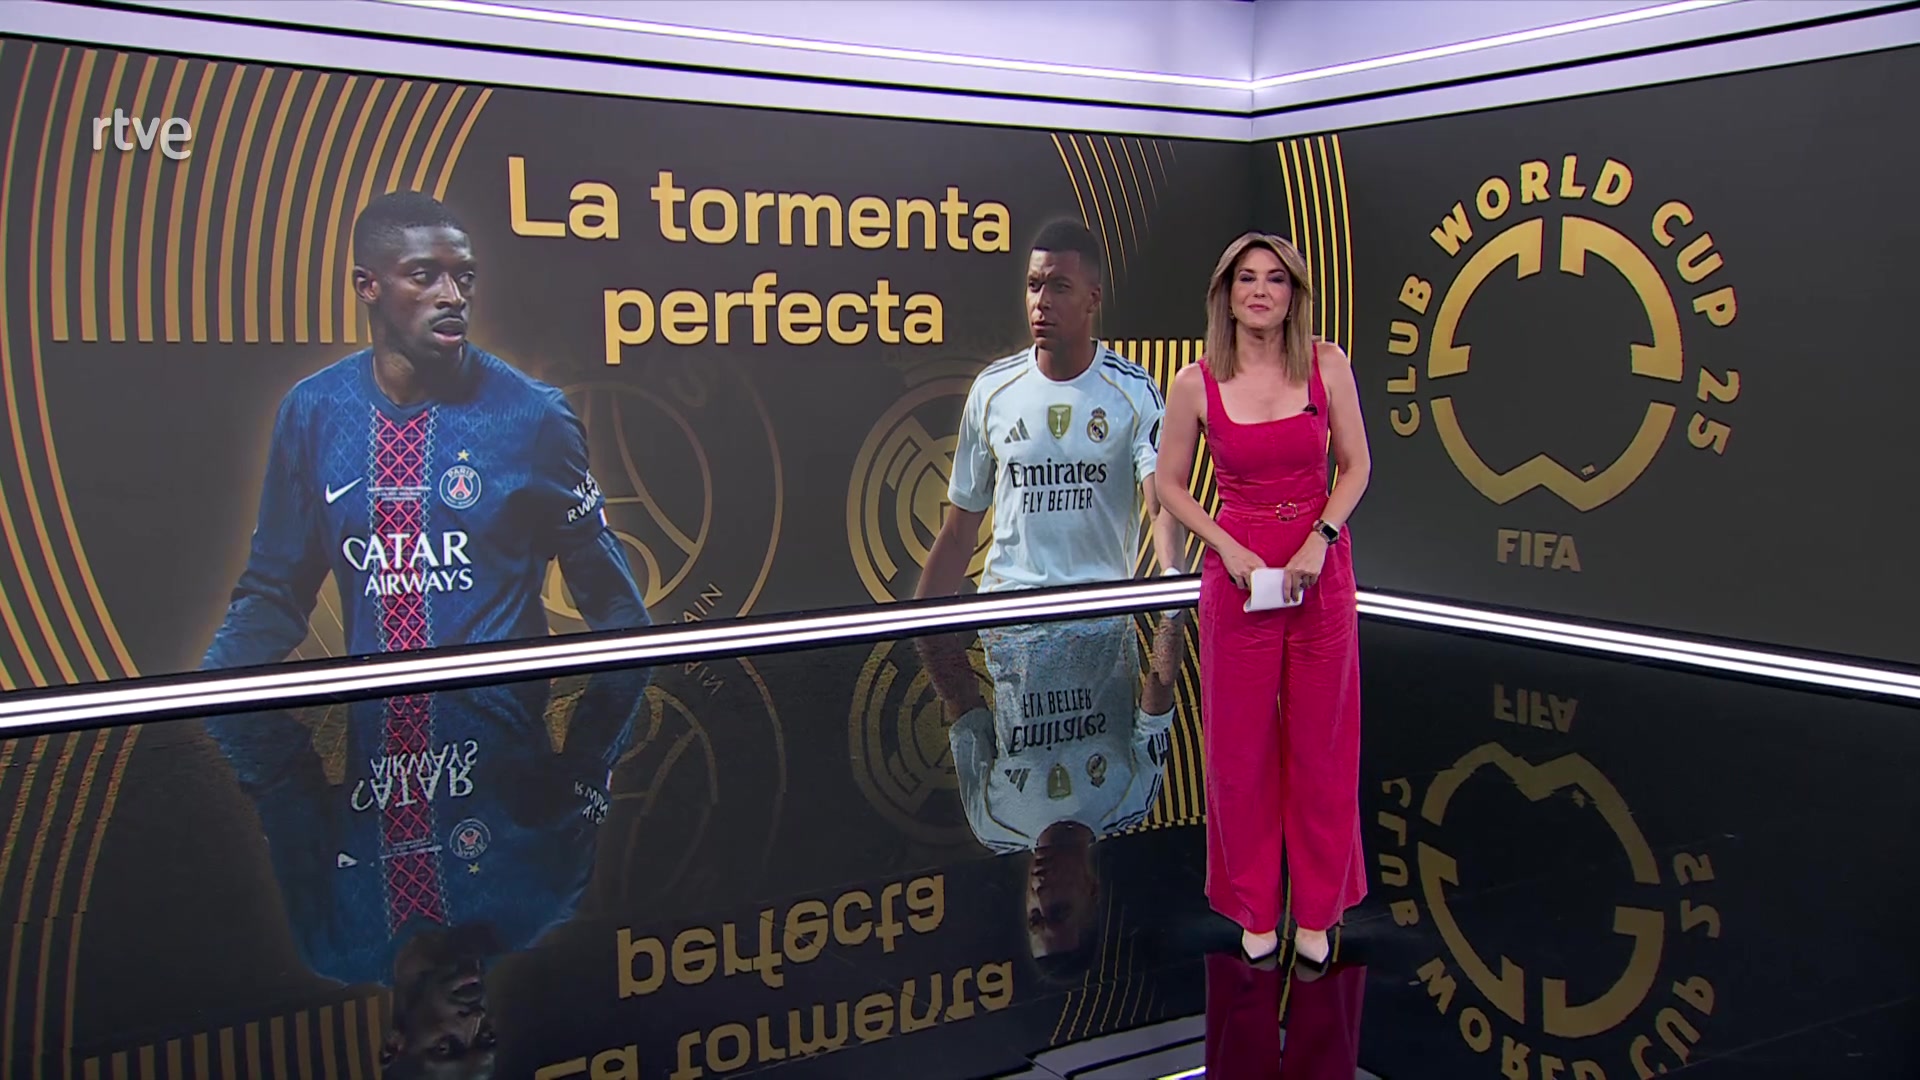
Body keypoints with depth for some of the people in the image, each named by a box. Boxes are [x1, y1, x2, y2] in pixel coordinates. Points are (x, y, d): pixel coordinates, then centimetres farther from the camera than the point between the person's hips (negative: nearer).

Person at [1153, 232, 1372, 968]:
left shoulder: (1327, 364, -3)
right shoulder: (1196, 383, -5)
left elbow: (1355, 467, 3)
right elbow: (1170, 485, 2)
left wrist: (1319, 540, -12)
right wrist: (1230, 549, -10)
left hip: (1321, 567, 1)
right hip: (1237, 570, -1)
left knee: (1321, 738, 9)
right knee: (1240, 741, 7)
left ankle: (1317, 907, 25)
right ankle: (1254, 907, 24)